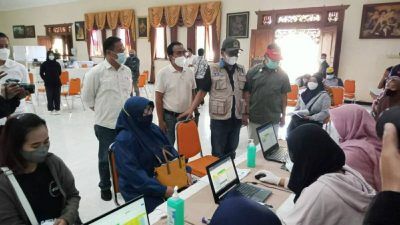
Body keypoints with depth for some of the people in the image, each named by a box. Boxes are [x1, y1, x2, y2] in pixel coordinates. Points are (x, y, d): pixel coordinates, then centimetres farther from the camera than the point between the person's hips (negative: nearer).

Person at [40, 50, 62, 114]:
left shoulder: (57, 64, 3)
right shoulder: (44, 64, -3)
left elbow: (59, 73, 15)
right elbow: (41, 73, 4)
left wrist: (56, 78, 10)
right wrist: (46, 79, 0)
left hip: (57, 83, 2)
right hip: (48, 84, -2)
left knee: (57, 96, 4)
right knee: (50, 97, 1)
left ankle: (57, 109, 12)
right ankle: (51, 109, 9)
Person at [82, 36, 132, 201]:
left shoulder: (127, 71, 5)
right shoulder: (96, 72, -12)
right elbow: (87, 97, -4)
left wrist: (125, 108, 11)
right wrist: (102, 111, 3)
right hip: (106, 124, -4)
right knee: (106, 158, 11)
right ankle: (105, 187, 32)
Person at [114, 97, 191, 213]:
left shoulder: (153, 129, 6)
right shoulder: (124, 140, -16)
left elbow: (171, 151, 11)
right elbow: (133, 173, -22)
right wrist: (162, 190, -25)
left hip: (165, 179, 7)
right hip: (141, 191, -7)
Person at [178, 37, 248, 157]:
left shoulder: (241, 70, 7)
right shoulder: (212, 69, -7)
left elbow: (245, 93, 14)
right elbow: (202, 91, -4)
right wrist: (191, 109, -13)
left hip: (236, 119, 4)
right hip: (219, 119, -4)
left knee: (231, 151, 18)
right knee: (218, 154, 7)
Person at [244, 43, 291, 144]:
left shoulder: (282, 74, 1)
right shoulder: (254, 71, -4)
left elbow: (284, 96, 6)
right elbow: (247, 93, -1)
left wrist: (283, 115, 7)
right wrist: (246, 113, -3)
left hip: (273, 119, 1)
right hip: (254, 118, -1)